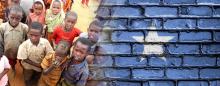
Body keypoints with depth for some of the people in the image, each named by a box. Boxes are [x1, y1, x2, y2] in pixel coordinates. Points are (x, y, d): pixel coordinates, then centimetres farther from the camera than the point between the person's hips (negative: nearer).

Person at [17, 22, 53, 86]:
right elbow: (24, 59, -23)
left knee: (36, 79, 30)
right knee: (28, 81, 26)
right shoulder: (24, 45, -34)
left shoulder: (45, 42, -30)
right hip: (28, 66, -2)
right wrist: (37, 65, -23)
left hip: (41, 65, 2)